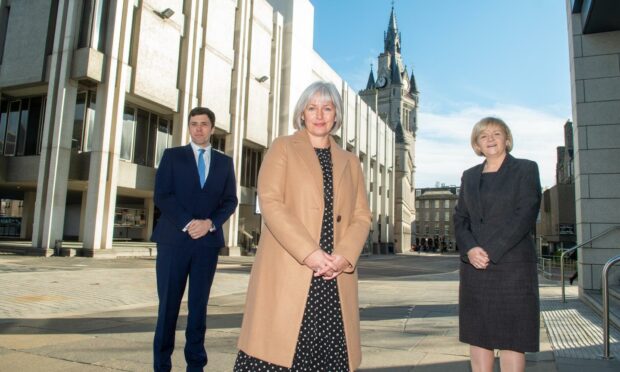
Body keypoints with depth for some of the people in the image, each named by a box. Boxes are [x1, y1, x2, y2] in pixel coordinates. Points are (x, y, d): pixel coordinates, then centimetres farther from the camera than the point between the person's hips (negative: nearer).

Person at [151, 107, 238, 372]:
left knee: (199, 304, 7)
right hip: (174, 239, -1)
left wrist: (210, 223, -11)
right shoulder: (172, 155, 8)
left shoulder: (224, 162, 13)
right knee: (168, 304, 2)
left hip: (208, 241, 2)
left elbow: (230, 200, 6)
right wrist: (187, 223, -15)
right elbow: (161, 195, -3)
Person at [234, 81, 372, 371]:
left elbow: (361, 215, 11)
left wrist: (344, 256, -9)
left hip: (335, 280, 4)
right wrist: (309, 253, -15)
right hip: (288, 273, -3)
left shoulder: (350, 162, 19)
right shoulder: (282, 148, 8)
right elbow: (270, 203, -6)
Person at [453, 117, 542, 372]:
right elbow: (460, 218, 9)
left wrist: (490, 252, -16)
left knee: (511, 335, 0)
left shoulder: (525, 169, 2)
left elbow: (525, 215, -9)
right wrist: (470, 250, -10)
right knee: (477, 332, 6)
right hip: (474, 265, 4)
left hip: (512, 264, -4)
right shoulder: (470, 176, 14)